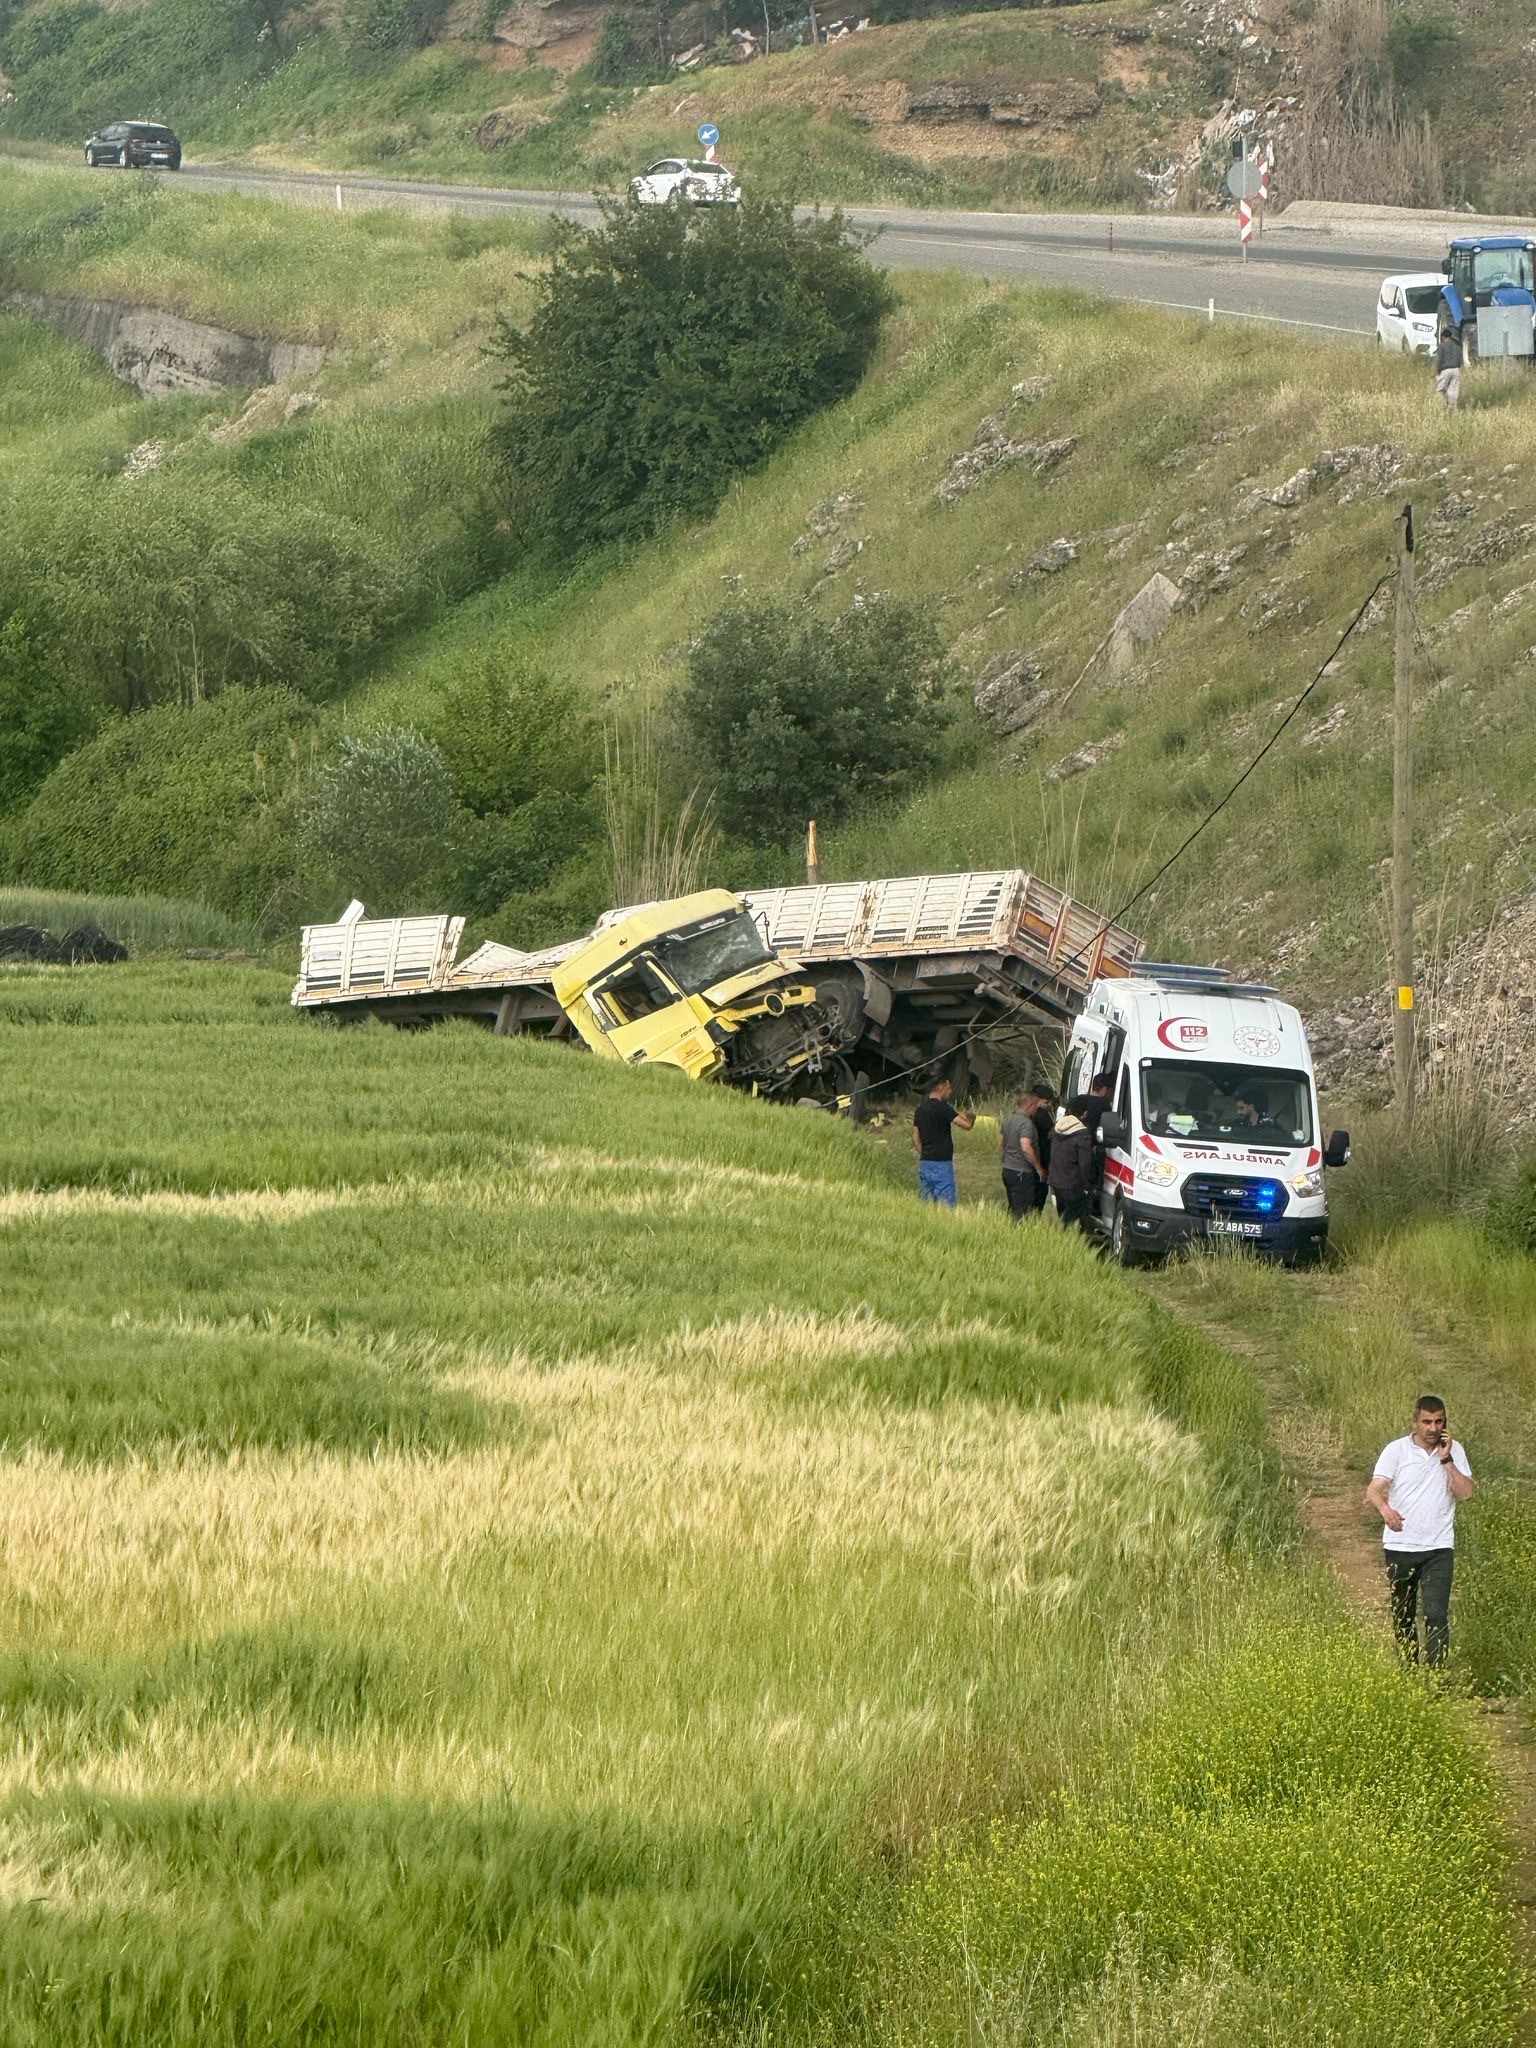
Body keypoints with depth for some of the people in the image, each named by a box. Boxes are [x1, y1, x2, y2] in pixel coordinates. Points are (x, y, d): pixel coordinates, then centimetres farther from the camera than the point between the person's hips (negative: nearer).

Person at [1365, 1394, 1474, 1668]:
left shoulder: (1453, 1451, 5)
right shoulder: (1396, 1450, -1)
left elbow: (1466, 1493, -6)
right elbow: (1373, 1490, -13)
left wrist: (1446, 1460, -12)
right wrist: (1385, 1508, -35)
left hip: (1439, 1547, -1)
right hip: (1400, 1546, 1)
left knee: (1436, 1615, -14)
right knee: (1402, 1616, 10)